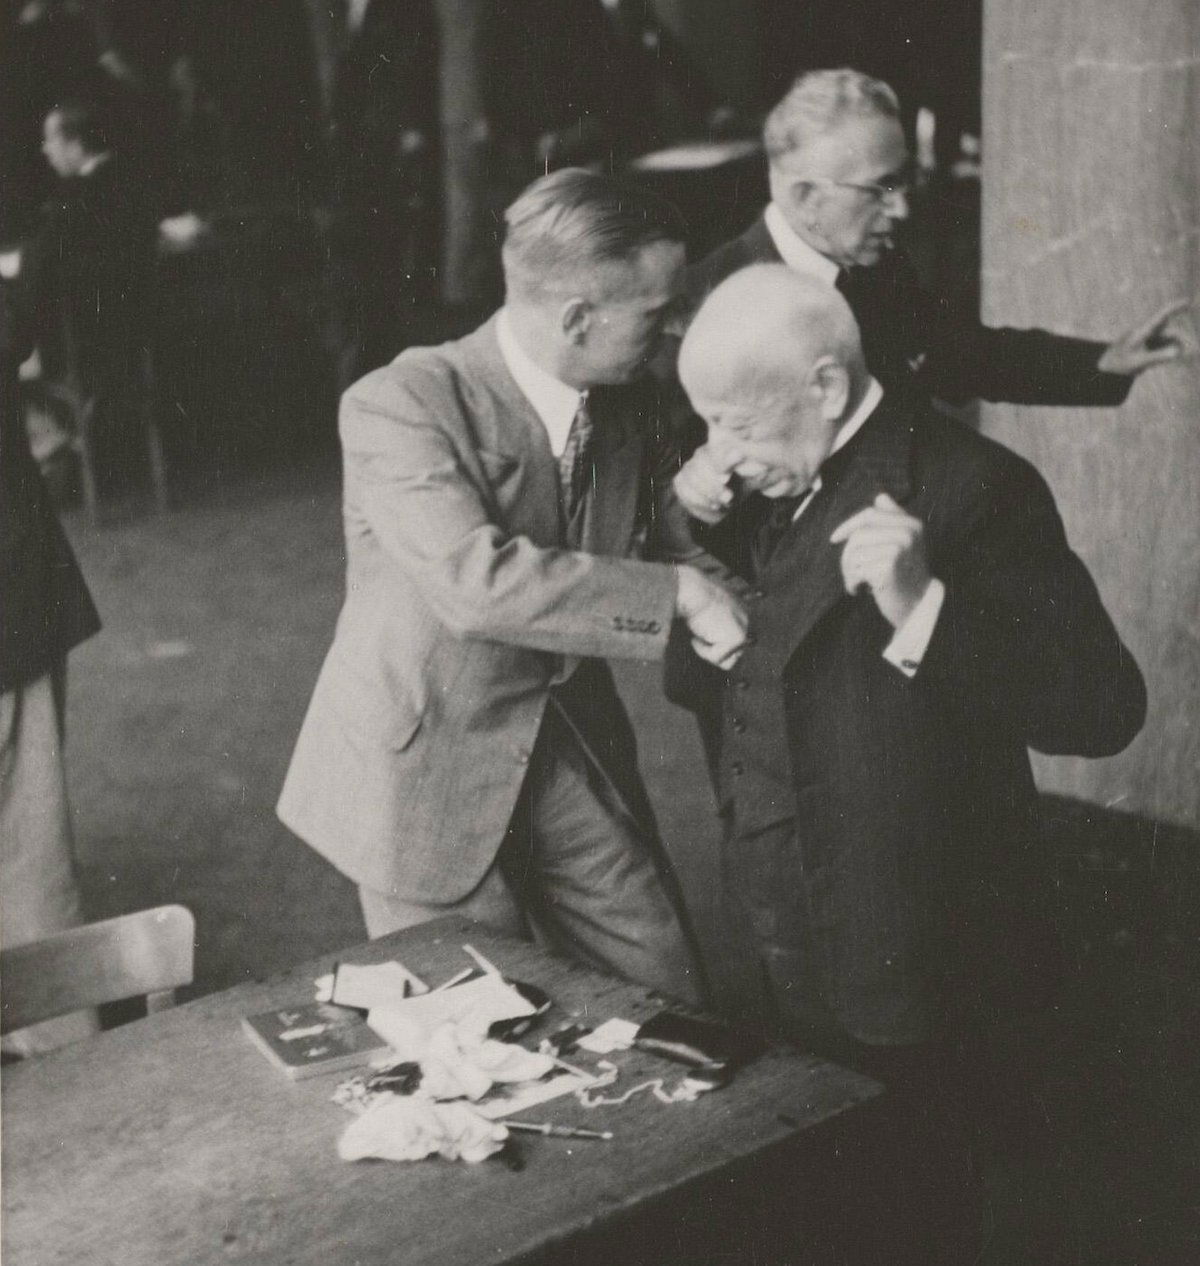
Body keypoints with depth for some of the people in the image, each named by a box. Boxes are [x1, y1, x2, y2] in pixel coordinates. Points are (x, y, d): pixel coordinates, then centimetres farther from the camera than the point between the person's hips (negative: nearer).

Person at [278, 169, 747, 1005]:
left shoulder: (630, 403, -1)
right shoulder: (400, 405, -21)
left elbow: (655, 550, 9)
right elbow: (475, 581, -34)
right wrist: (678, 593, -32)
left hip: (576, 753, 6)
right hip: (430, 772, -5)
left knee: (669, 1016, 10)